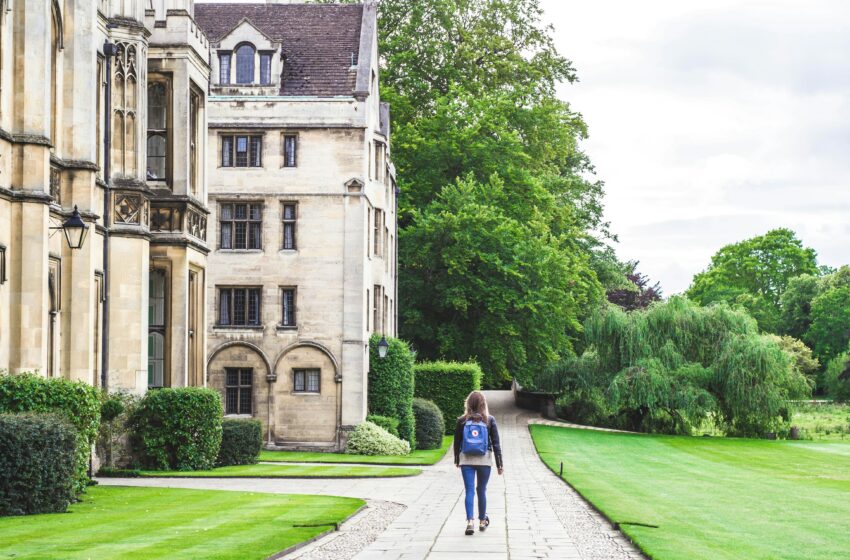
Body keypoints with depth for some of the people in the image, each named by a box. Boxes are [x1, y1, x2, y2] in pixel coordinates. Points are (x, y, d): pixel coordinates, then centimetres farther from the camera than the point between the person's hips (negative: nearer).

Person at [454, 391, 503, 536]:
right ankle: (482, 521, 25)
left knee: (469, 491, -1)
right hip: (484, 460, 0)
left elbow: (457, 442, 5)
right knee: (482, 490, 13)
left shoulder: (462, 421, -2)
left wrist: (457, 460, 19)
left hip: (466, 460, 0)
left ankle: (470, 521, -16)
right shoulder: (489, 420, -3)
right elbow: (496, 443, -2)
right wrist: (499, 464, 2)